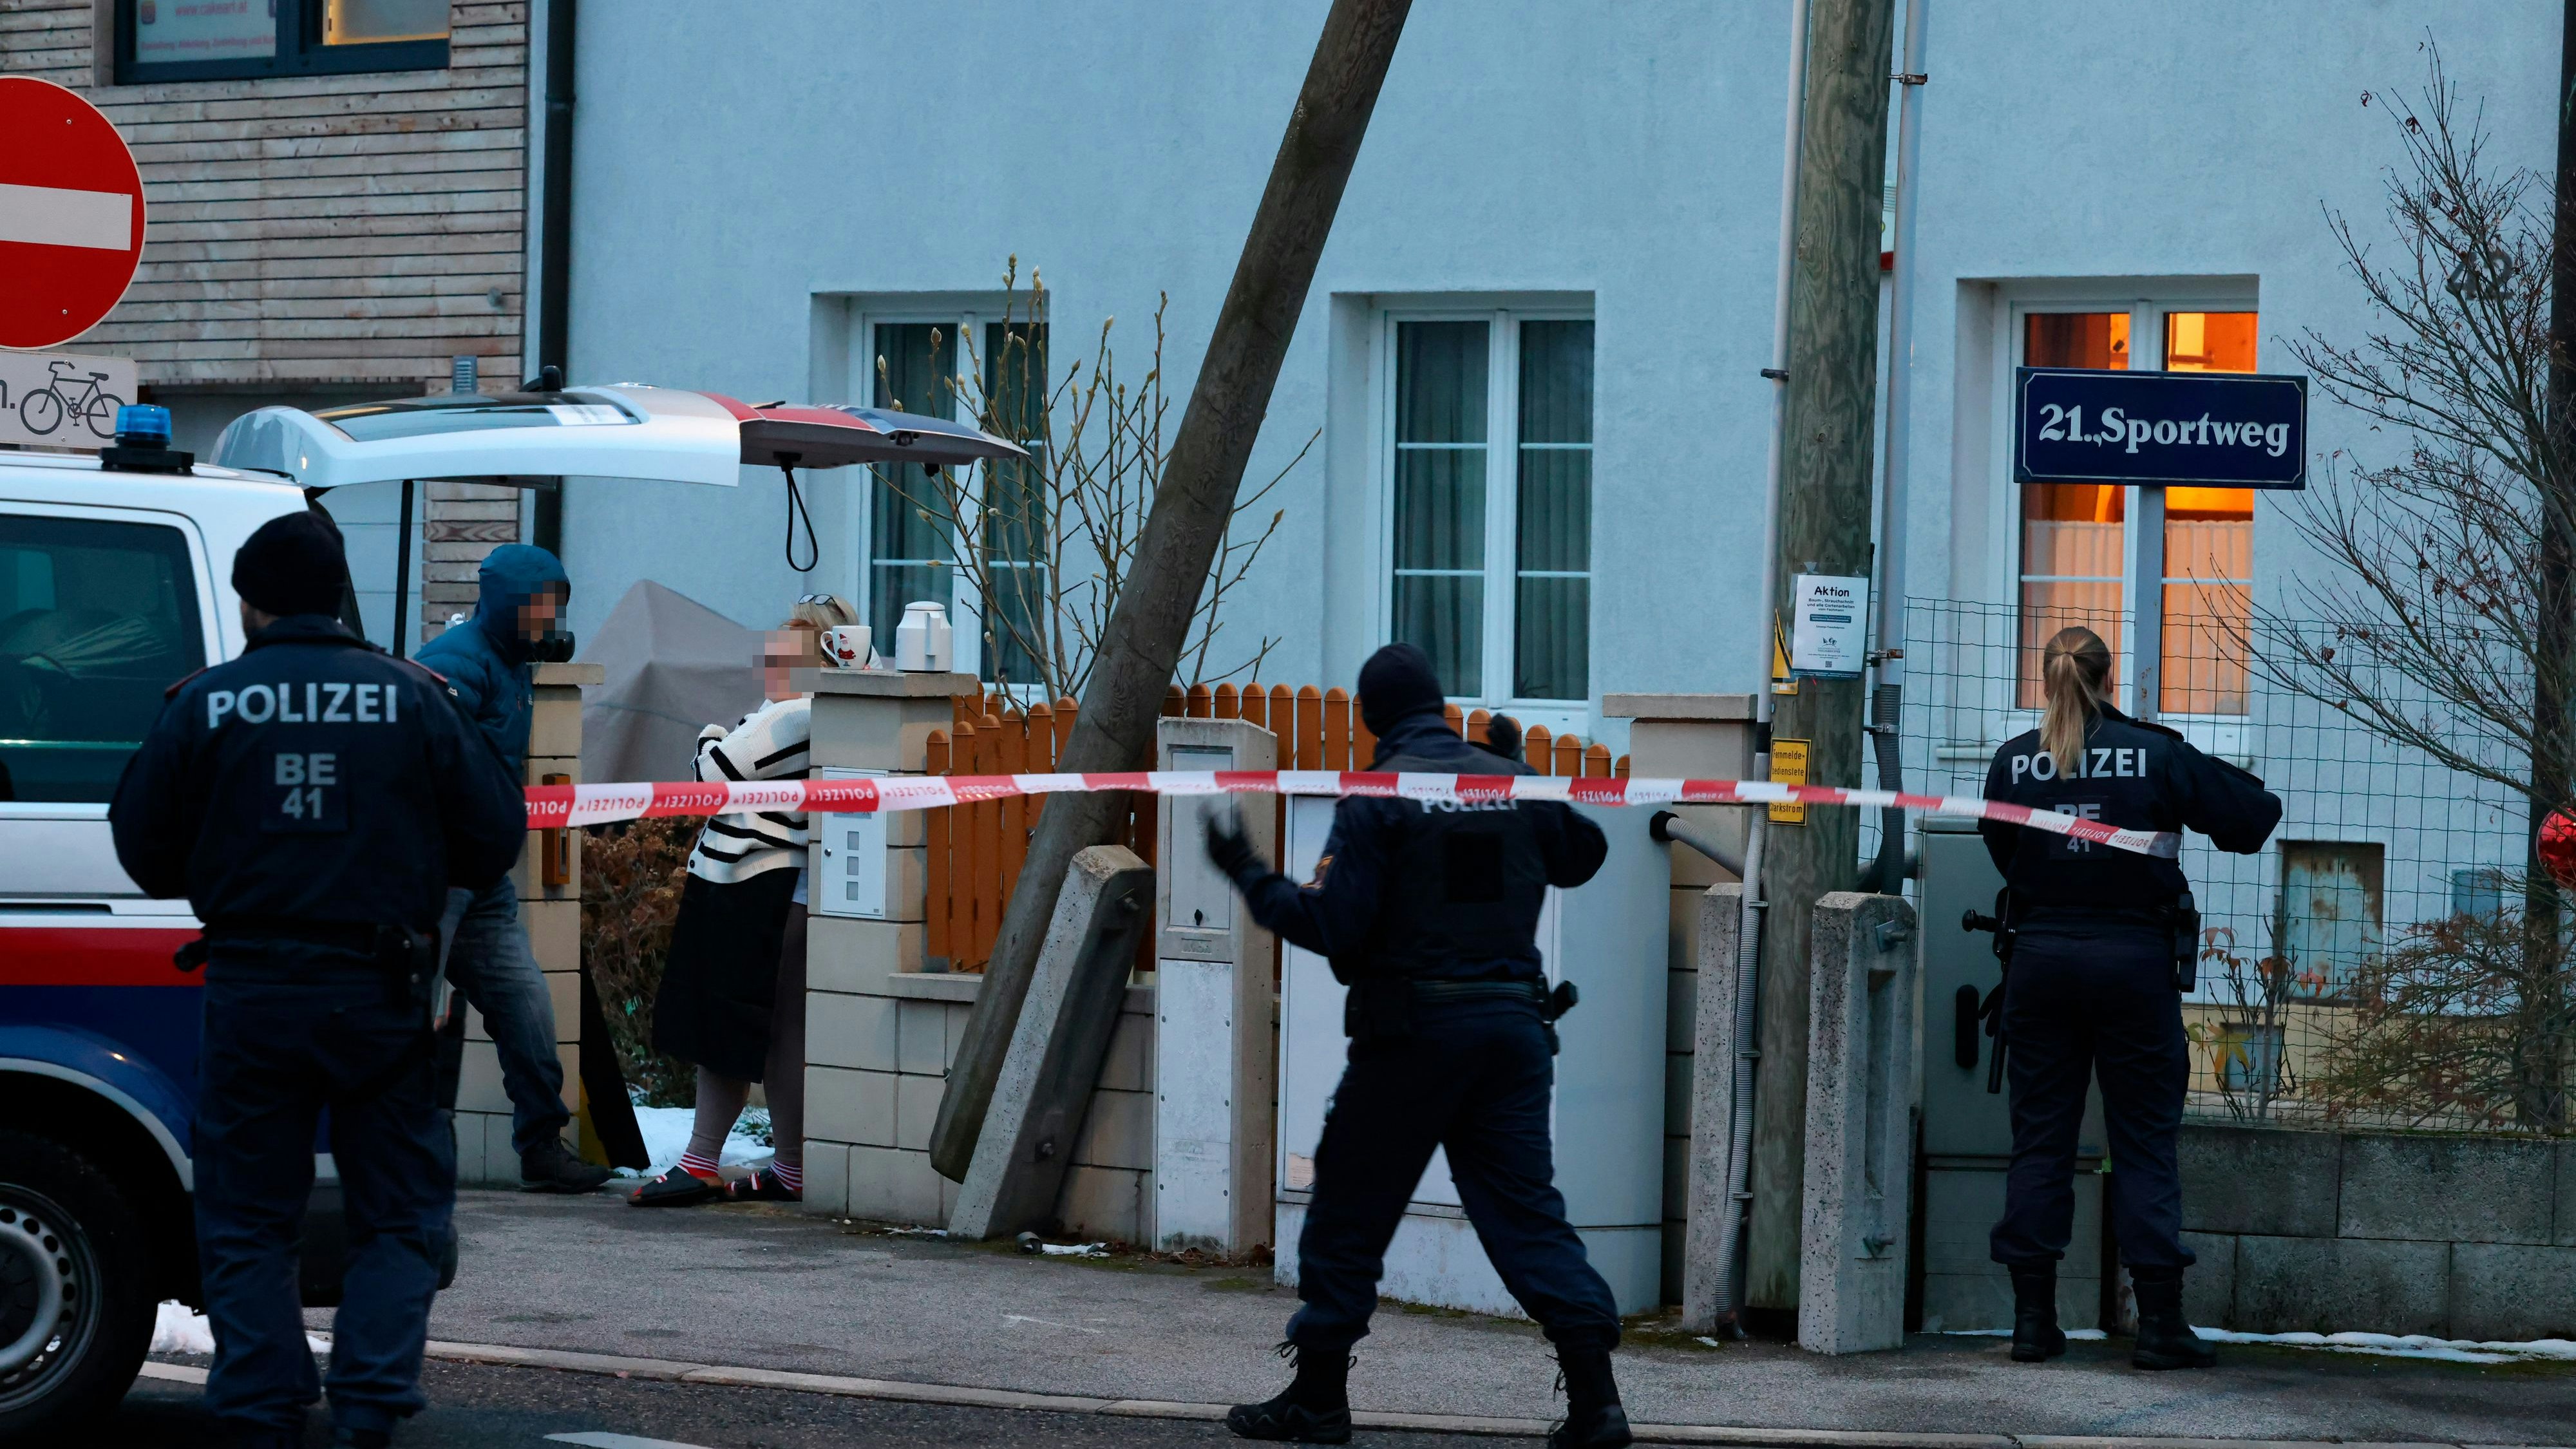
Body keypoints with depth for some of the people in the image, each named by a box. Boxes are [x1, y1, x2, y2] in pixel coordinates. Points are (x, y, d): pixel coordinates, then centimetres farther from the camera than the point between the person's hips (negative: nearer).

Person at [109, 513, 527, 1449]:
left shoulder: (203, 706, -2)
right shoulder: (411, 699, -1)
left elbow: (144, 853, 5)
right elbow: (495, 837, 2)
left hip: (252, 994, 0)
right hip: (378, 995, 0)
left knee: (249, 1226, 10)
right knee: (400, 1218, 10)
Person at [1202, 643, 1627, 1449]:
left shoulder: (1377, 797, -7)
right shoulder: (1513, 783, 7)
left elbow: (1331, 925, -12)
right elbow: (1581, 856, 24)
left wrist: (1251, 877, -1)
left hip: (1412, 1028, -4)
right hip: (1513, 1021, 4)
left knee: (1350, 1210, 8)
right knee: (1526, 1210, 5)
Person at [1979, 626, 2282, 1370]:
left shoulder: (2014, 760, -1)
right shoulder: (2155, 755, -6)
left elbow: (2000, 848, 8)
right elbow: (2254, 813, -2)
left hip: (2040, 956, 2)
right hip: (2134, 958, -2)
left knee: (2039, 1135, 8)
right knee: (2145, 1141, 3)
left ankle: (2033, 1319, 7)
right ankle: (2160, 1322, 1)